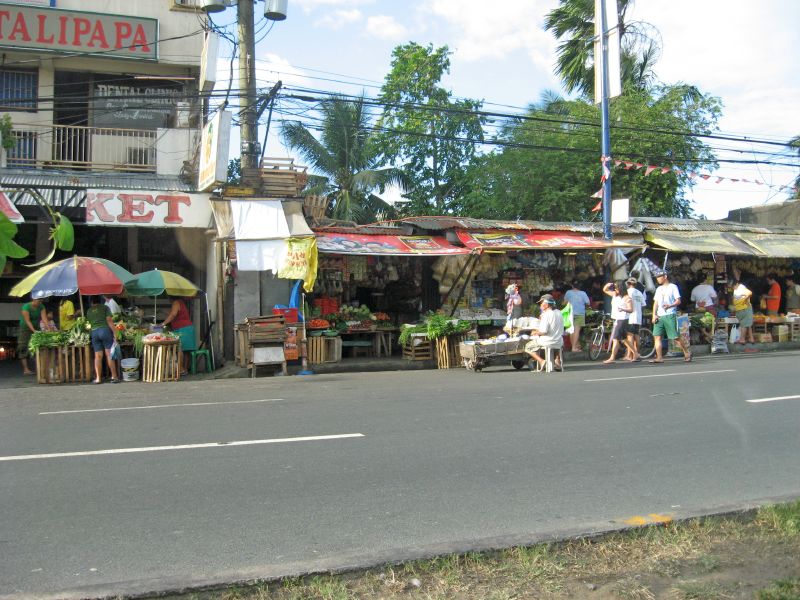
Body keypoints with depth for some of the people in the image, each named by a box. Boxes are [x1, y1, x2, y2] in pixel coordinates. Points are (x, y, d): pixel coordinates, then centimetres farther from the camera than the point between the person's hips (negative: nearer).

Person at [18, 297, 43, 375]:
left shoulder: (41, 307, -5)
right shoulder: (26, 307, -20)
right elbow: (27, 321, -25)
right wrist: (34, 330, -37)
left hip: (36, 328, 5)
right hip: (25, 329, -4)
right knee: (24, 349, -9)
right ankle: (26, 369, -13)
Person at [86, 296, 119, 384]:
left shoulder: (89, 311, 16)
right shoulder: (105, 307, 6)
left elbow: (90, 323, 14)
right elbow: (109, 321, -3)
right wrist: (114, 333, -5)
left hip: (94, 332, 3)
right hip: (105, 330, -3)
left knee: (98, 356, 5)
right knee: (109, 354, -2)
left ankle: (98, 378, 5)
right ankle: (114, 377, -3)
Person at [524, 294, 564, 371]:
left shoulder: (546, 315, -16)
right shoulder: (559, 313, 7)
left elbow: (544, 331, -23)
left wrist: (535, 332, -3)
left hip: (547, 342, -7)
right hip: (559, 343, 7)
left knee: (528, 347, 11)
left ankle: (541, 361, -7)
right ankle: (557, 361, 27)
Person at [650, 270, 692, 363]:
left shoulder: (673, 287, 2)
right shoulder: (658, 289, 21)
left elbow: (678, 301, -5)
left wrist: (670, 306, -24)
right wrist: (654, 315, 6)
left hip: (670, 315, -6)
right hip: (659, 316, 6)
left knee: (676, 336, -6)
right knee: (657, 336, -6)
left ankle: (687, 353, 11)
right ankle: (659, 357, -6)